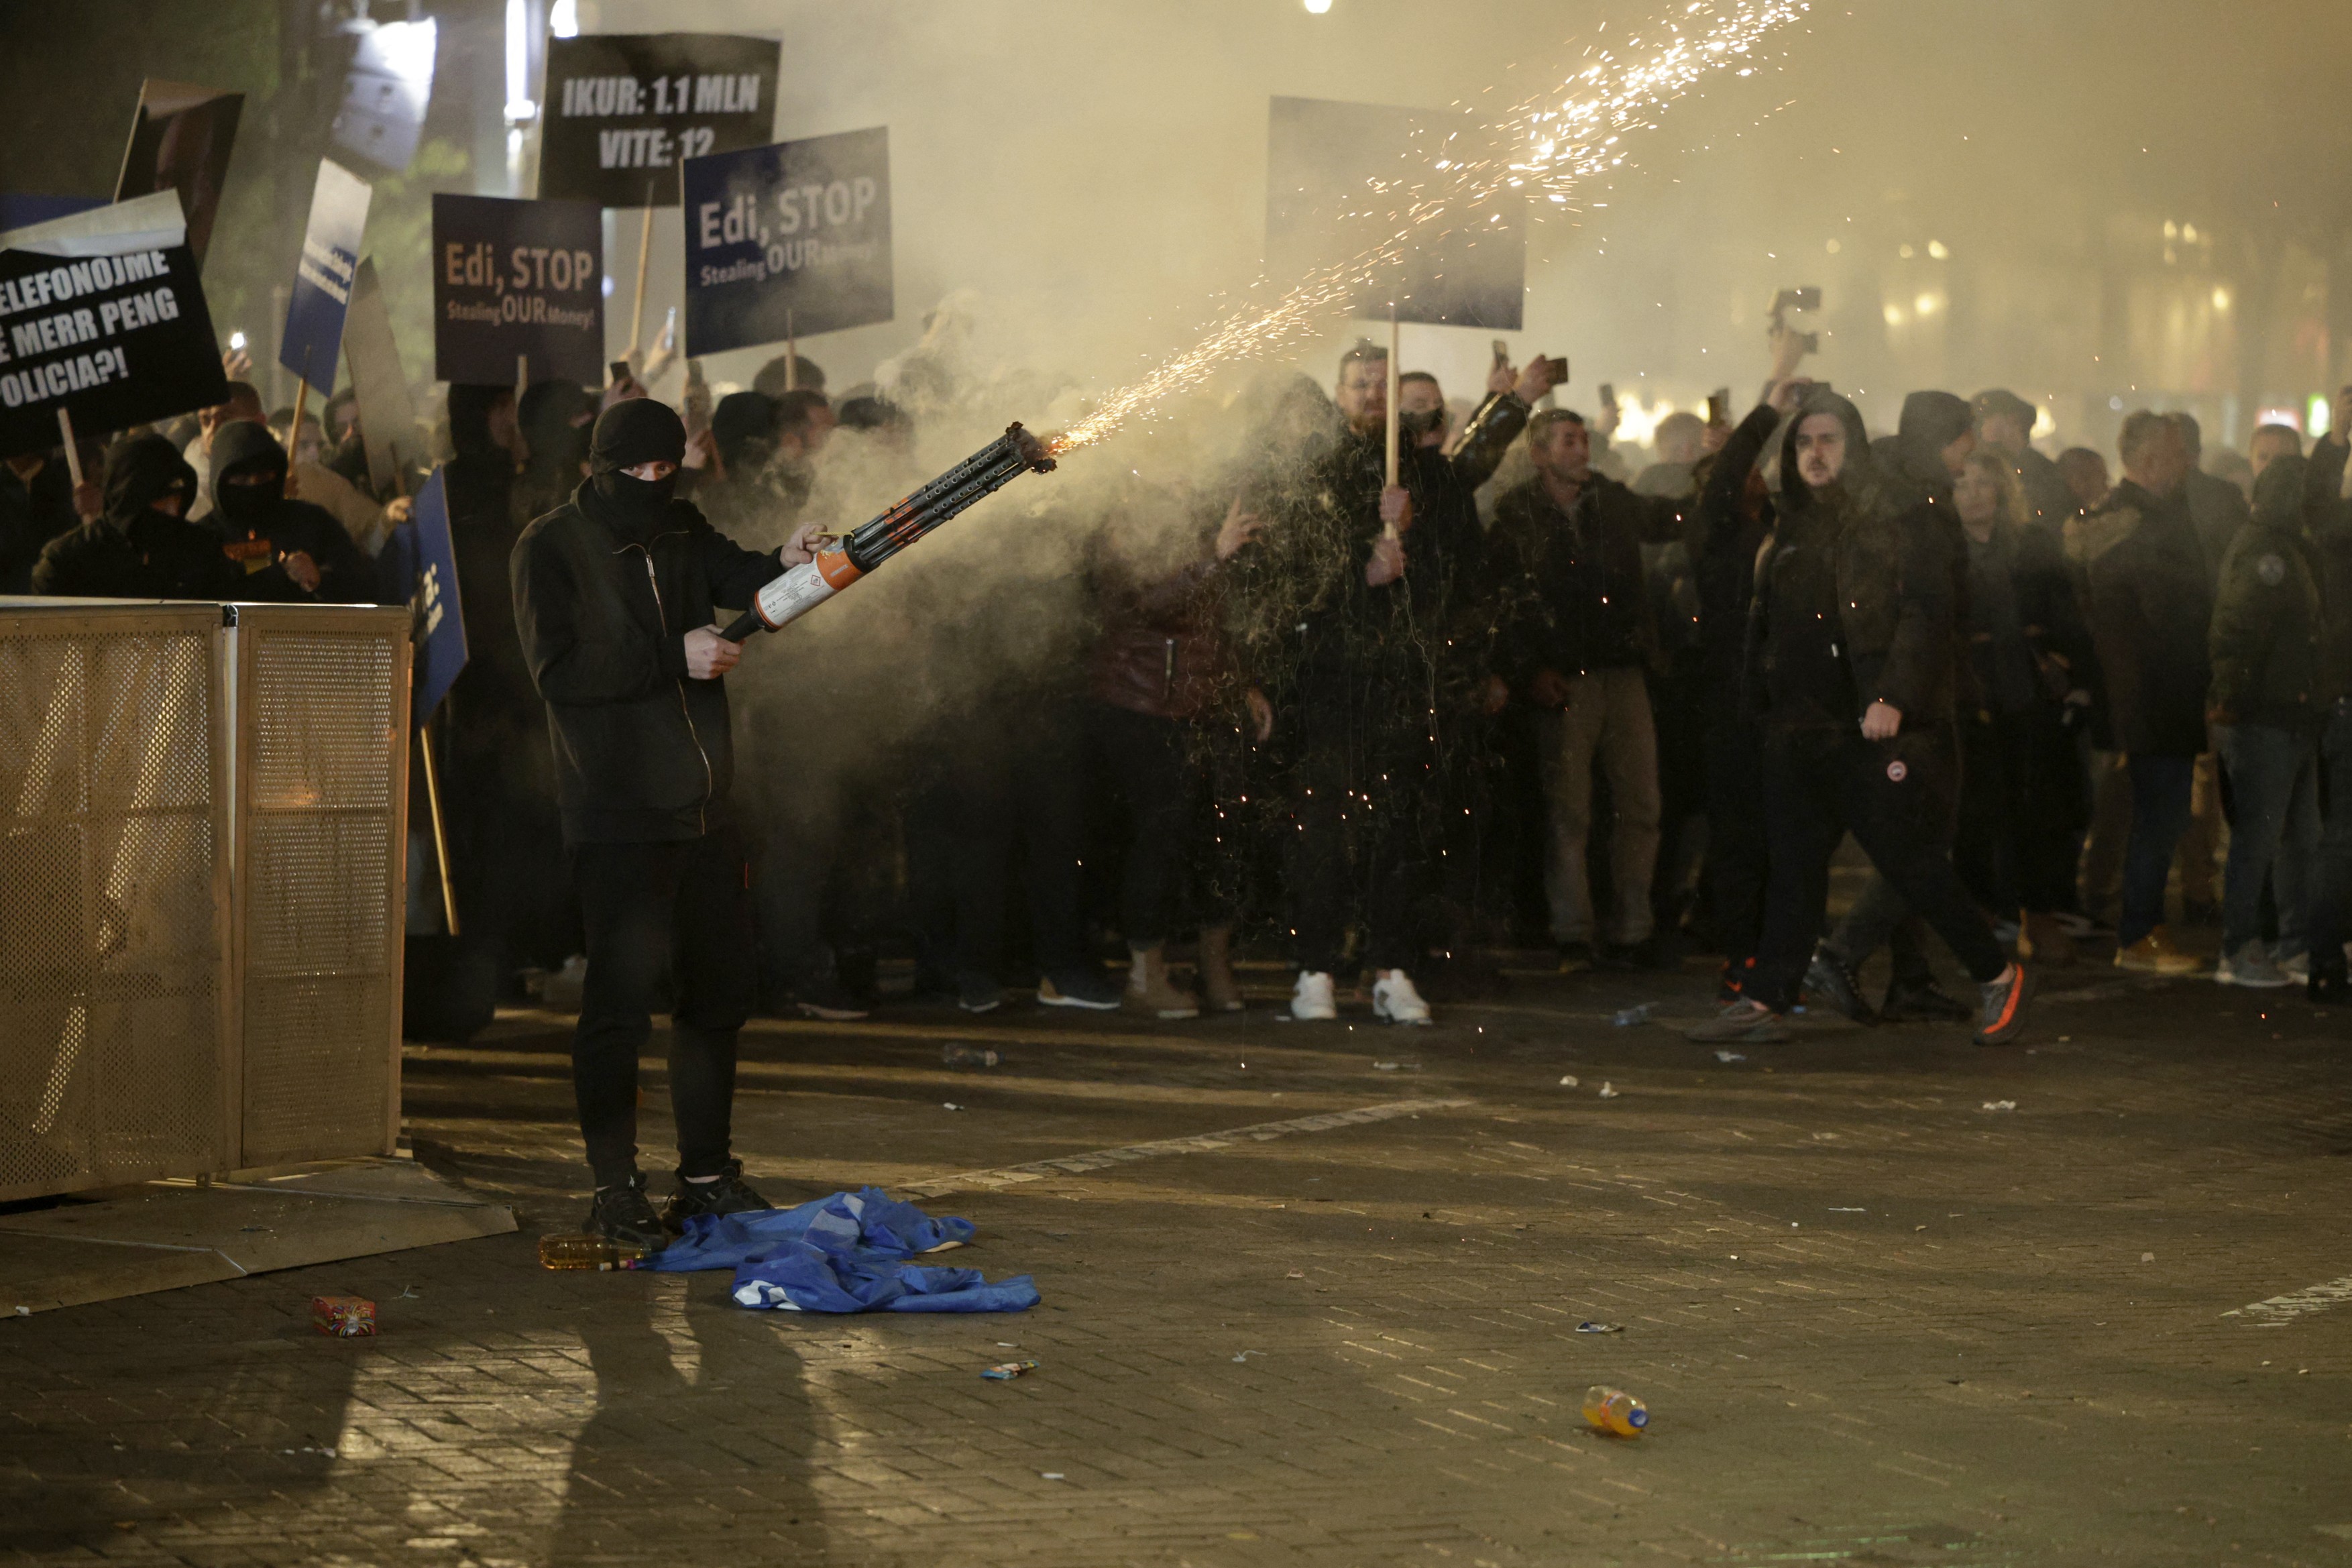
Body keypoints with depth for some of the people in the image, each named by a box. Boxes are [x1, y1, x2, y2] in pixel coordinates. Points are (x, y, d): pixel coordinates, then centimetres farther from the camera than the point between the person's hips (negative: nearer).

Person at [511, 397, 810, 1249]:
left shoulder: (681, 531, 12)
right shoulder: (551, 547, -6)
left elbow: (738, 577, -4)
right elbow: (558, 669, -17)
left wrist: (787, 565, -26)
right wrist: (673, 657, -22)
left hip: (703, 808, 7)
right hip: (617, 817, -7)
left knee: (719, 993, 13)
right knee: (621, 1000, -8)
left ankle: (707, 1175, 25)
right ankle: (615, 1190, -1)